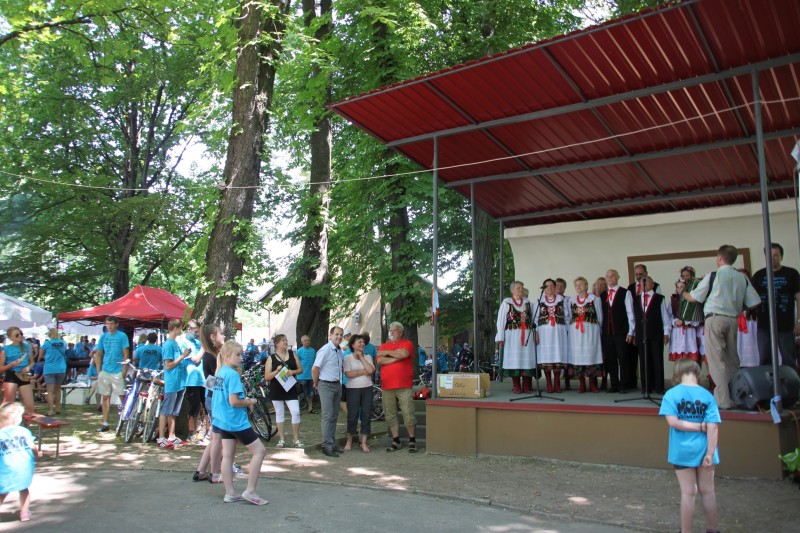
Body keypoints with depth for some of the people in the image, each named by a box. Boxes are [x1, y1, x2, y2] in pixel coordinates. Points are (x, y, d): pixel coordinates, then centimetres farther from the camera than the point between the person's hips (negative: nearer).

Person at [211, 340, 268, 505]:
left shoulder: (220, 372, 8)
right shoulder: (233, 374, -20)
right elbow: (233, 401, -24)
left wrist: (244, 399, 12)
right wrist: (249, 402, -8)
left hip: (223, 421, 9)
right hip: (237, 422, -9)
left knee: (227, 456, 13)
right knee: (259, 451, -1)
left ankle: (229, 493, 19)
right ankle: (250, 491, 1)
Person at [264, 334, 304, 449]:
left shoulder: (292, 354, 4)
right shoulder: (271, 358, -1)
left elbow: (301, 369, 7)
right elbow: (266, 377, -4)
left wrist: (293, 372, -14)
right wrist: (277, 371, -21)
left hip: (290, 389, 1)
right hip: (276, 390, -1)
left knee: (296, 412, -8)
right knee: (279, 414, 8)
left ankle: (296, 440, 2)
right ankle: (282, 439, 19)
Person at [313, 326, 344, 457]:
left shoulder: (339, 351, 9)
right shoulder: (325, 350, -15)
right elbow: (315, 368, -17)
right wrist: (316, 384, -6)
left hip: (337, 385, 8)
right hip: (326, 386, -8)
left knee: (334, 416, 12)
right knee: (328, 416, -6)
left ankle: (332, 444, 20)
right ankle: (327, 446, -1)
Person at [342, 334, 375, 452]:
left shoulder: (367, 357, 10)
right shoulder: (348, 358, 1)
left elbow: (371, 370, -8)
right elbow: (348, 374, -12)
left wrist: (361, 357, -5)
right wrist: (364, 372, -9)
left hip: (367, 388, 3)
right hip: (353, 389, -3)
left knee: (366, 415, 2)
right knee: (352, 415, 0)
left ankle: (363, 442, 10)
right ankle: (349, 441, 17)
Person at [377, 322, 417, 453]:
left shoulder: (407, 343, 5)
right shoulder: (383, 346, 14)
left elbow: (404, 354, -17)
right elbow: (380, 360, -3)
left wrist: (388, 353, -5)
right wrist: (397, 357, -8)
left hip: (404, 386, -4)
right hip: (387, 386, 4)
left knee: (408, 414, -3)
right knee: (390, 415, 8)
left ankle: (412, 441, 8)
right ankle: (396, 441, 18)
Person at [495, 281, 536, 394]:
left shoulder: (527, 302, 14)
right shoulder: (506, 302, 4)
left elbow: (533, 319, 11)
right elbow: (500, 320, 0)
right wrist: (500, 338, -7)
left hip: (527, 335, 3)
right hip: (513, 335, -3)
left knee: (527, 358, 1)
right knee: (515, 359, -2)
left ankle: (526, 386, 9)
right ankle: (516, 387, 5)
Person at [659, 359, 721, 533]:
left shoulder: (671, 394, -8)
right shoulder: (707, 395, -5)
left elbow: (673, 422, -19)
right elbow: (713, 427, -11)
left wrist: (699, 426, -10)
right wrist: (710, 453, -10)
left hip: (683, 451, -2)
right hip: (703, 450, 2)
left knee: (688, 493, 8)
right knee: (707, 491, 17)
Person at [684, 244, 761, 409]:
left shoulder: (713, 276, -4)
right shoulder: (742, 278, 7)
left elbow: (694, 298, 3)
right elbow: (755, 303, 4)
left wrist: (682, 294, 24)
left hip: (715, 318, -5)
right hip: (733, 320, 5)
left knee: (717, 360, -4)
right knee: (732, 359, 13)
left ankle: (723, 400, -7)